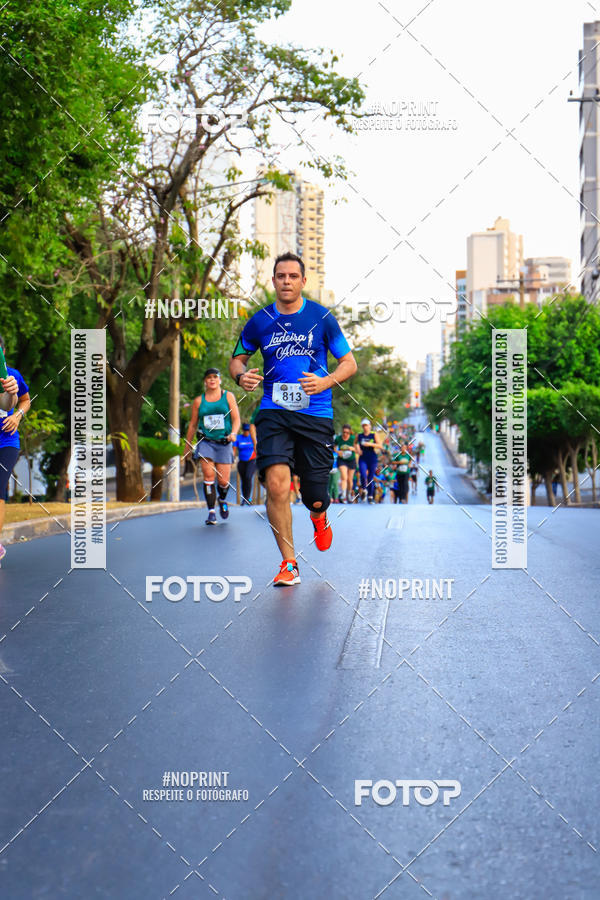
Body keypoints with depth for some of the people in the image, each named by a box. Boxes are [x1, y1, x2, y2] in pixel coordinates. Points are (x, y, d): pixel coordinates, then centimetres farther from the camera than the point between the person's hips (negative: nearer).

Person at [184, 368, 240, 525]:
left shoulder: (228, 396, 6)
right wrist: (188, 447, 15)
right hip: (205, 441, 0)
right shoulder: (199, 401, 8)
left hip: (224, 443, 0)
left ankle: (222, 500, 33)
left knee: (223, 480, -2)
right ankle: (211, 512, -10)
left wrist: (233, 433, -18)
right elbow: (192, 425, 14)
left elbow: (236, 418, 2)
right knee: (208, 476, -15)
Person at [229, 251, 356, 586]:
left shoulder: (322, 317, 1)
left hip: (316, 414, -1)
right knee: (276, 483, -20)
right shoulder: (259, 322, 5)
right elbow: (238, 358, 19)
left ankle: (319, 517, 42)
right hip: (274, 413, 1)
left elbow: (349, 363, 5)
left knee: (315, 499, 1)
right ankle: (289, 564, -7)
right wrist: (241, 375, -5)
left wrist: (325, 382, -15)